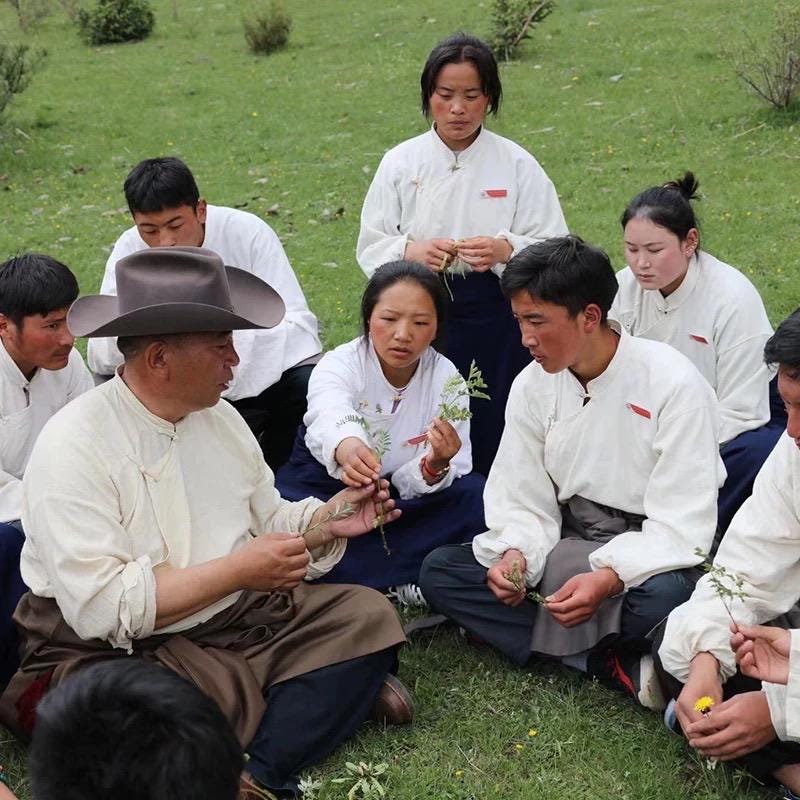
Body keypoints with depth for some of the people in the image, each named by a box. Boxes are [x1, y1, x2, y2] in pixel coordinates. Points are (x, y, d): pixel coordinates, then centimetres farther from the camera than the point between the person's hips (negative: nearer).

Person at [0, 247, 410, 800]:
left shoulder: (221, 418, 6)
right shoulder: (73, 447, -17)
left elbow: (268, 522, 16)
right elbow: (101, 607, -24)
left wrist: (326, 521, -5)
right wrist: (238, 570, -21)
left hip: (238, 617, 7)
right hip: (115, 652, -7)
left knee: (368, 615, -7)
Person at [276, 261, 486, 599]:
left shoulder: (447, 381, -10)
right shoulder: (339, 364, -17)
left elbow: (413, 484, -14)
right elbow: (332, 415, -43)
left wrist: (436, 466, -38)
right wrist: (346, 447, -67)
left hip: (400, 503, 2)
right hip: (326, 488, -2)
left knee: (476, 496, -23)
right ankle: (405, 581, -23)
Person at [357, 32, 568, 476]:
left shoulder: (517, 165, 0)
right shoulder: (400, 163, 3)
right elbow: (370, 246, 5)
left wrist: (506, 250, -20)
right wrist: (411, 250, -16)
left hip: (494, 312, -1)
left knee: (491, 440, -2)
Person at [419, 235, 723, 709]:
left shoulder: (674, 384, -16)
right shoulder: (533, 386, -1)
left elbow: (682, 523, -18)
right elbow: (523, 501, 2)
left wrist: (609, 579, -32)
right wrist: (514, 554, -21)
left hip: (648, 553, -6)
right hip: (567, 549, 6)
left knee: (663, 597, -40)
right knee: (439, 570, -13)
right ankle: (616, 665, -21)